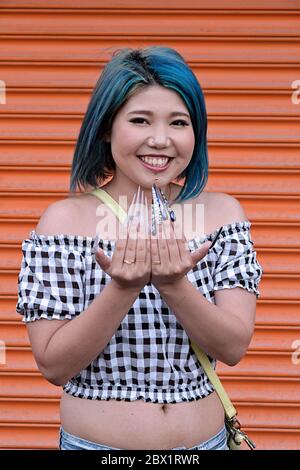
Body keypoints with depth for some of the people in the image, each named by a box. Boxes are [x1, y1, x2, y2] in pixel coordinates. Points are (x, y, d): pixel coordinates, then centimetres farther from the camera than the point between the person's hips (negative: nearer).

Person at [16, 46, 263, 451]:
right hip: (93, 441, -2)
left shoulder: (222, 212, -6)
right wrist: (123, 287, -27)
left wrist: (174, 283, -26)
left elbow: (234, 348, -11)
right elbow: (53, 366, -14)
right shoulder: (65, 219, -13)